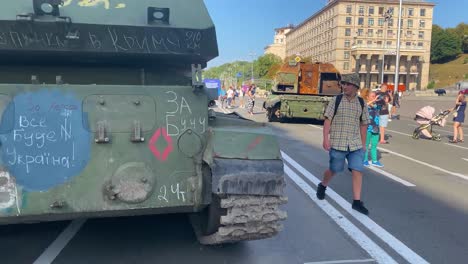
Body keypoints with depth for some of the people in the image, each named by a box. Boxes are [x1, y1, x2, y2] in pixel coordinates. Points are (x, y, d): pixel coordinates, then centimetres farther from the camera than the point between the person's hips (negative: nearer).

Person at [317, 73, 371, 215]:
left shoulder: (361, 103, 5)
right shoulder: (336, 100, -3)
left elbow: (363, 124, 11)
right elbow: (328, 120, -5)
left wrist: (363, 143, 12)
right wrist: (325, 138, -13)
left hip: (355, 145, 3)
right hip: (337, 143, -2)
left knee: (357, 171, -4)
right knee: (333, 170, 10)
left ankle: (357, 202, 4)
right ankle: (322, 186, 39)